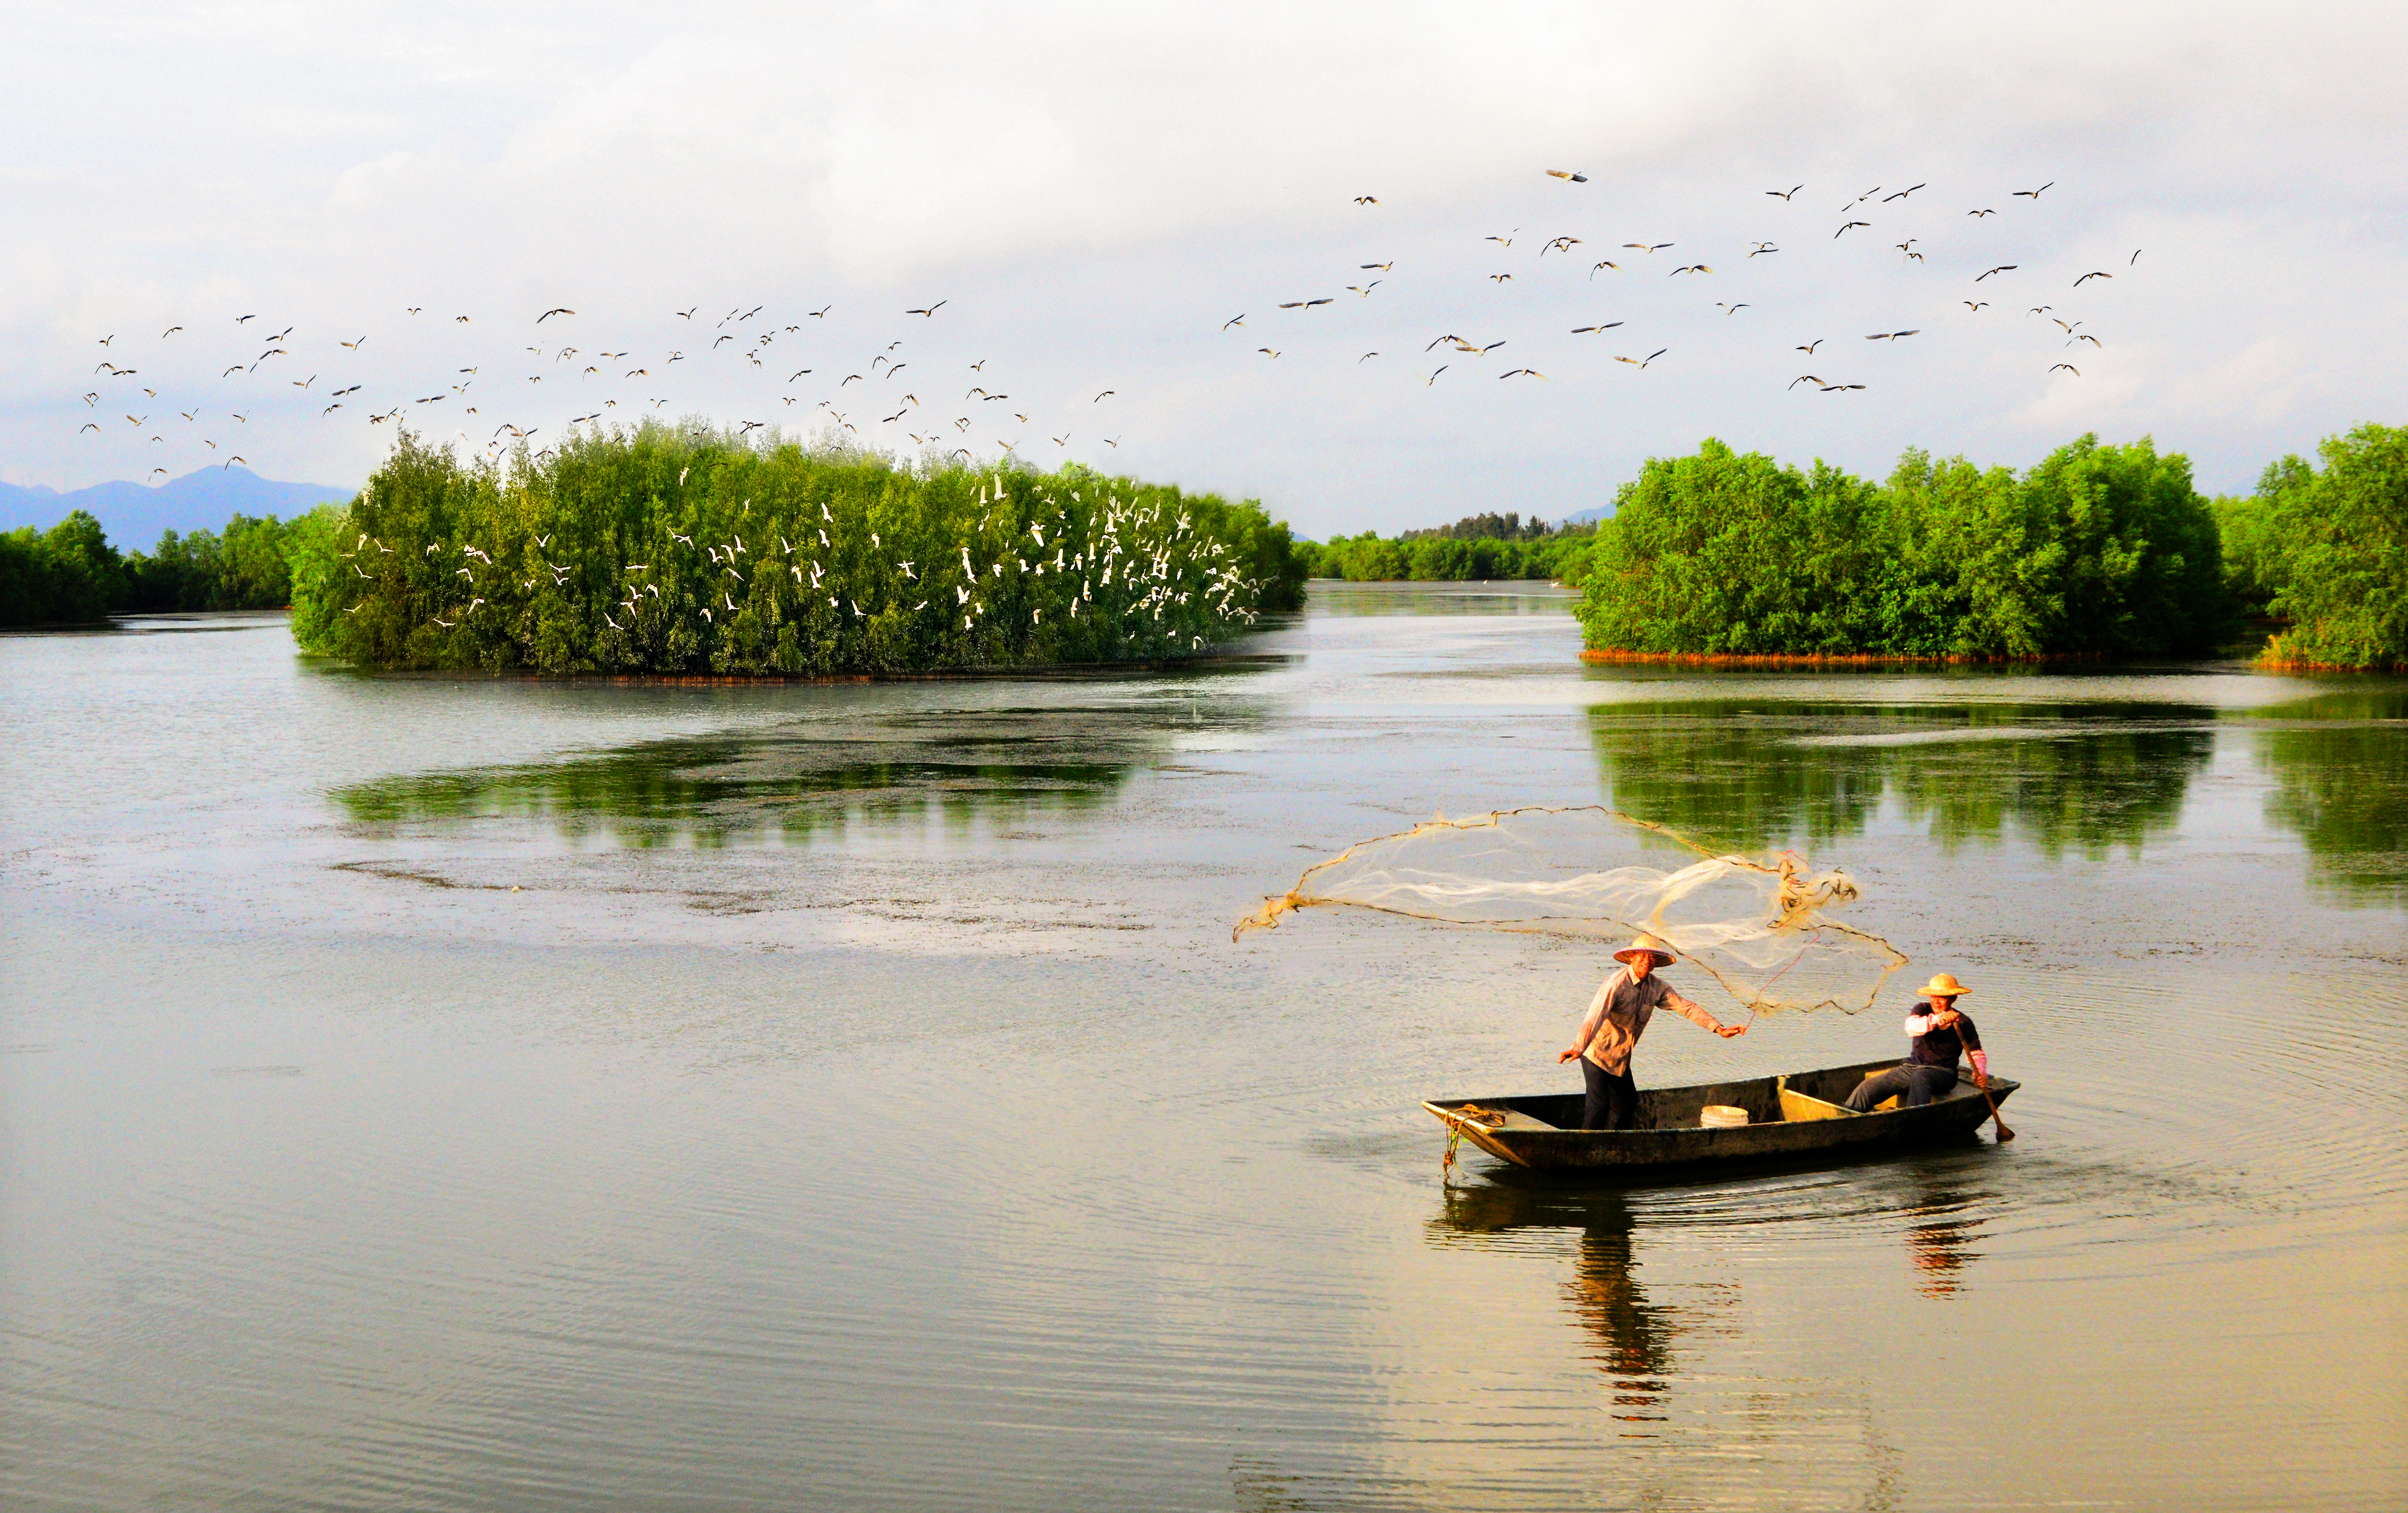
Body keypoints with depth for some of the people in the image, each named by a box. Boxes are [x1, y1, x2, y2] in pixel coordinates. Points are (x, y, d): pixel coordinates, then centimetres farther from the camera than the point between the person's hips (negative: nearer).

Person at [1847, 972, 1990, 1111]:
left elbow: (1977, 1054, 2)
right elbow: (1911, 1027, -19)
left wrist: (1980, 1073, -22)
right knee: (1868, 1088, -15)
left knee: (1919, 1078, -41)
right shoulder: (1923, 1011, 4)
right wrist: (1938, 1019, -37)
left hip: (1943, 1073, -4)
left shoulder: (1963, 1023, 1)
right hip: (1912, 1067, 4)